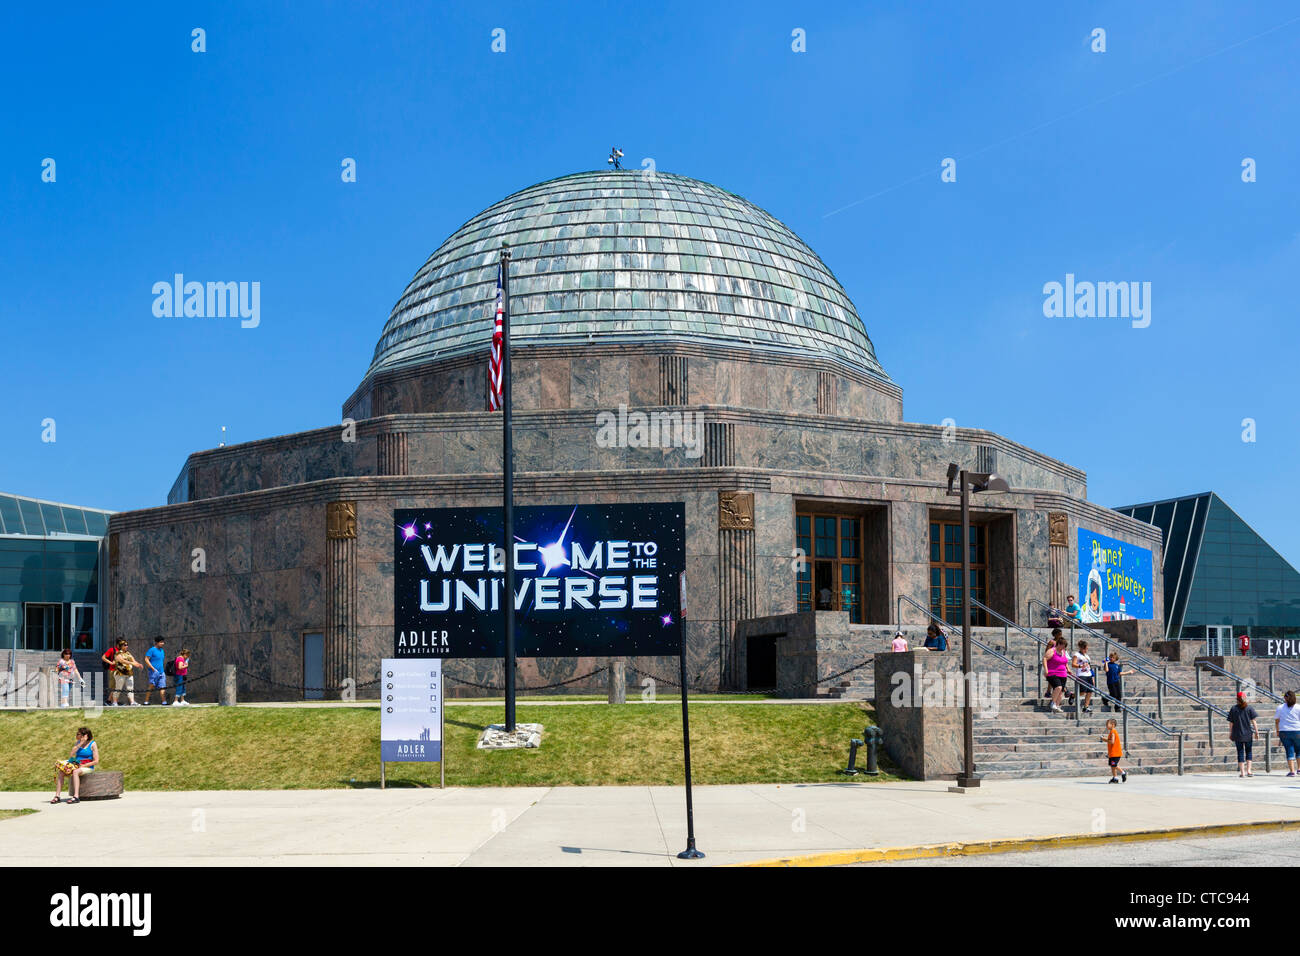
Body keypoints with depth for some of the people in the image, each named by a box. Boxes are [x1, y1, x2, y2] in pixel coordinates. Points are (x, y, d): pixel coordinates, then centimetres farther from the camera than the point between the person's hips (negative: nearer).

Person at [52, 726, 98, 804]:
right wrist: (81, 743, -6)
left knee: (75, 772, -37)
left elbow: (96, 761, -7)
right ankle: (57, 796, -24)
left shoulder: (92, 744, -2)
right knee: (60, 772, -19)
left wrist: (83, 765, -15)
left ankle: (76, 797, -43)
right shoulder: (78, 743, 14)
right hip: (76, 765, 6)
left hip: (88, 768, -6)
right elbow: (70, 755, -1)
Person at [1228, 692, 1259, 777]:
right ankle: (1248, 770, 4)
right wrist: (1256, 732, 1)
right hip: (1249, 734, 0)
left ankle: (1242, 772, 2)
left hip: (1238, 735, 0)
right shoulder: (1249, 708, 0)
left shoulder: (1233, 709, 1)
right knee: (1248, 752, 13)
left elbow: (1231, 723, 1)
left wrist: (1231, 734, 9)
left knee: (1240, 753, 5)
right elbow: (1253, 721, -4)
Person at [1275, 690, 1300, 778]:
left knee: (1289, 751, 2)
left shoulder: (1280, 708, 0)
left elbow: (1277, 720, 6)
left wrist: (1277, 731, 18)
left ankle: (1292, 771, -4)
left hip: (1284, 732, 0)